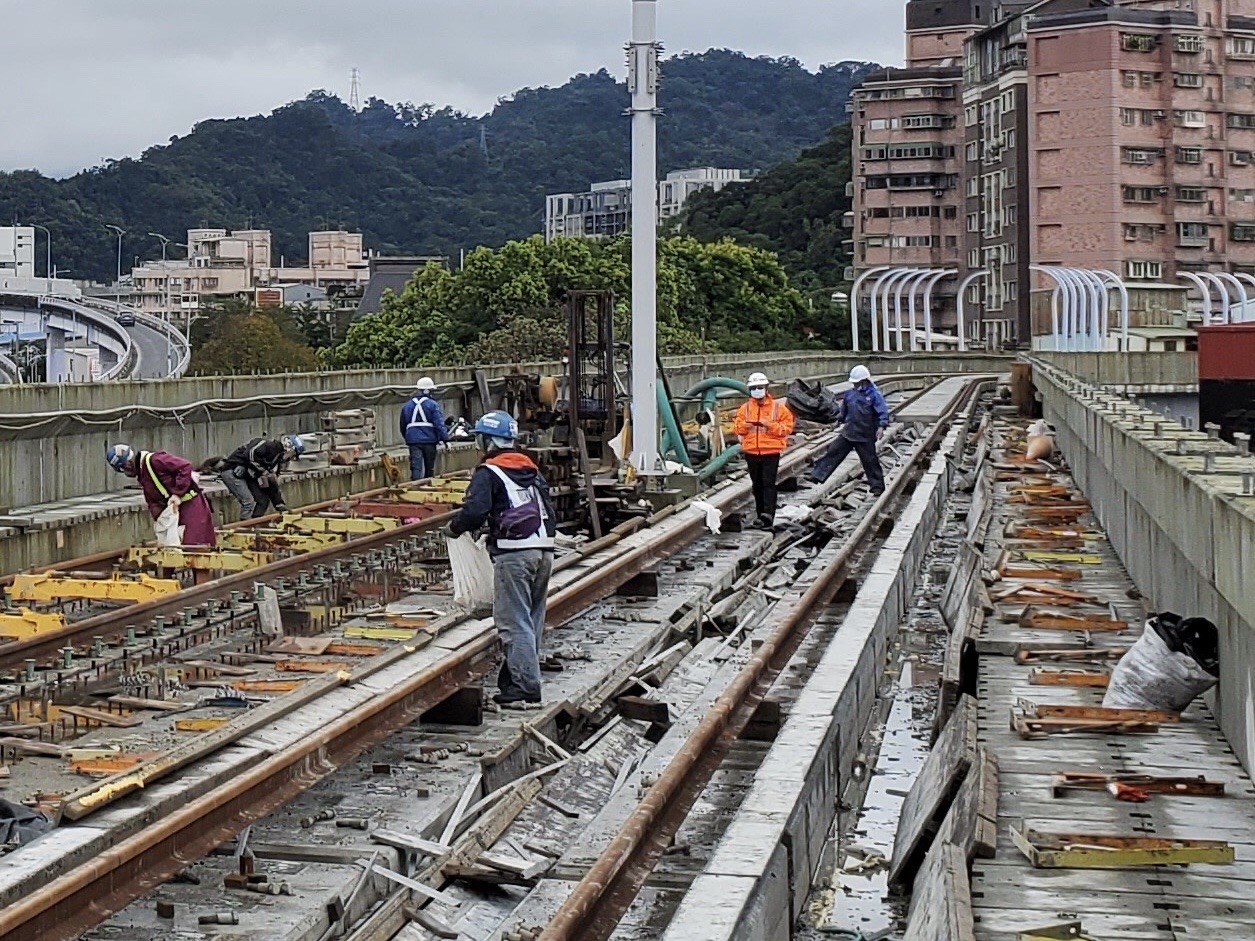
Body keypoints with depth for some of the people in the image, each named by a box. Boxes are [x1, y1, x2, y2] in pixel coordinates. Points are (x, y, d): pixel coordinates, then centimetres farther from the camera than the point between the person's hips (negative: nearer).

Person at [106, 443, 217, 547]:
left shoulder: (153, 459, -16)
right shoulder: (141, 476, 16)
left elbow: (186, 467, -23)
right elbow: (152, 501, 17)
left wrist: (177, 494, -24)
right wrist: (159, 515, -6)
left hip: (191, 503, -10)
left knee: (193, 544, -13)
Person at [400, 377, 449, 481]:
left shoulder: (407, 406, 12)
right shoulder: (433, 405, -3)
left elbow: (403, 426, 19)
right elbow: (439, 424, -11)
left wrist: (407, 438, 32)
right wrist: (445, 439, -10)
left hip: (413, 440, 2)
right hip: (429, 440, -2)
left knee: (416, 467, -6)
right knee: (429, 469, 12)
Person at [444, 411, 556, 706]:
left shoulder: (488, 473, -4)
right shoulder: (531, 469, 20)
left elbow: (475, 511, -16)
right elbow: (549, 509, 20)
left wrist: (454, 529, 1)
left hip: (514, 552, -8)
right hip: (544, 548, 8)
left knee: (514, 621, -5)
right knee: (532, 619, 13)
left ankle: (524, 685, -9)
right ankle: (514, 675, 21)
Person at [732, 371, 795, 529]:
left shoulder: (778, 407, 0)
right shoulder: (745, 408, 8)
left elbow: (788, 426, -3)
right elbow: (737, 427, 10)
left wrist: (771, 425, -17)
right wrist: (744, 426, -12)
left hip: (771, 452, -4)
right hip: (751, 452, 4)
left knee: (768, 483, -13)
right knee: (757, 484, 11)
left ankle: (769, 513, -22)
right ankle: (760, 515, 20)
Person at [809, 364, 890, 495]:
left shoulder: (874, 395, -13)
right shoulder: (851, 394, 6)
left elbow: (883, 412, -20)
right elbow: (844, 408, 24)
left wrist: (881, 426, -33)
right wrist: (840, 420, 30)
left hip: (865, 436, -6)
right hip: (848, 432, 6)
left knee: (870, 461, 2)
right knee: (833, 452, 4)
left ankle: (878, 488, 13)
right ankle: (817, 475, 8)